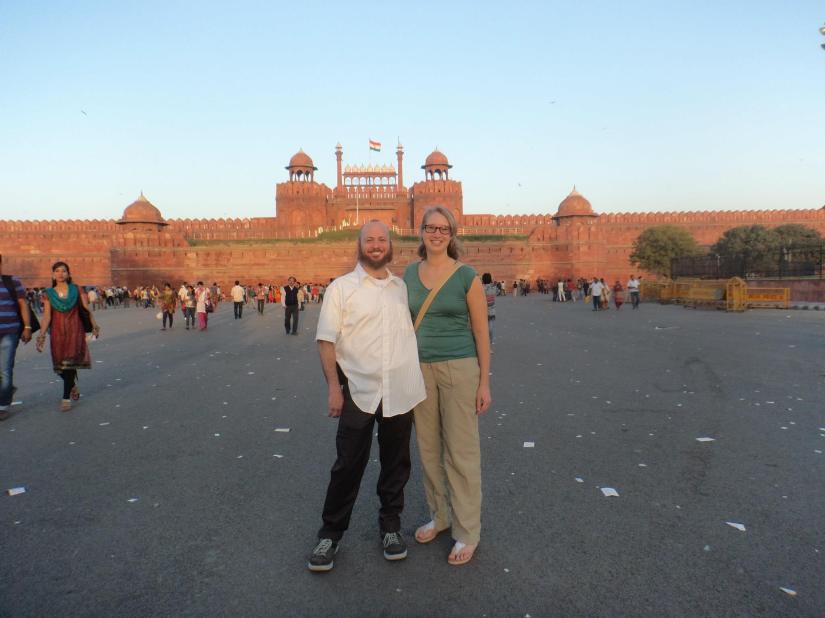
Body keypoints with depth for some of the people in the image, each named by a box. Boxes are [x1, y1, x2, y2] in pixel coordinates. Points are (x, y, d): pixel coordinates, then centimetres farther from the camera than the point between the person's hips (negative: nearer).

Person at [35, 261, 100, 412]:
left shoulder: (77, 290, 4)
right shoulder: (49, 294, 6)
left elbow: (87, 309, 2)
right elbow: (47, 316, 0)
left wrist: (94, 325, -7)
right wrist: (42, 334, -9)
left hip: (75, 330, -2)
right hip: (57, 331, 2)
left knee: (70, 362, -9)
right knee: (61, 364, 6)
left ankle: (66, 398, -5)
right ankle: (73, 386, 35)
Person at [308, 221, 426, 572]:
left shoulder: (403, 288, 11)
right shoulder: (341, 288, 1)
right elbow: (326, 341, -3)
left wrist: (419, 384, 12)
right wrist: (334, 388, -11)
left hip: (401, 391, 3)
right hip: (358, 391, -3)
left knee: (396, 464, 13)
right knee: (348, 465, 4)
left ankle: (390, 525, 32)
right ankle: (330, 533, 22)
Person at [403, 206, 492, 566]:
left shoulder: (466, 277, -5)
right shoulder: (410, 274, 6)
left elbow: (481, 331, -3)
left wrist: (484, 382, -5)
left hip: (458, 368, -4)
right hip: (420, 368, 4)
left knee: (461, 451, 3)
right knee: (429, 448, 14)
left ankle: (467, 532, 18)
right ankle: (440, 515, 33)